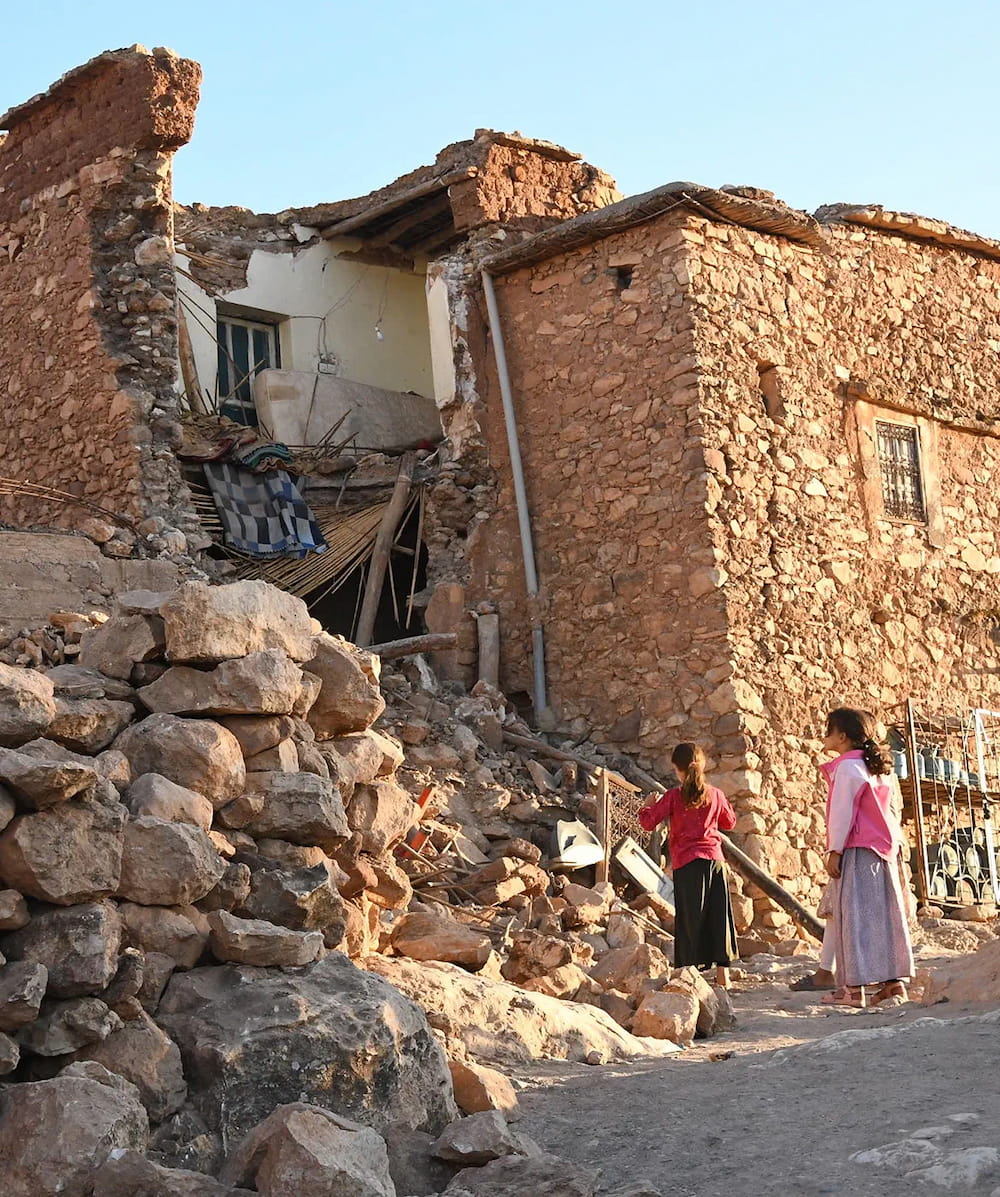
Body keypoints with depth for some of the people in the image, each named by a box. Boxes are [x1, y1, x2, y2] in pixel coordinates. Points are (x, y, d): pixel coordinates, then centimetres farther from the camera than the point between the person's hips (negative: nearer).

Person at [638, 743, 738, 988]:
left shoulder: (674, 796, -5)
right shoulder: (715, 795, 5)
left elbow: (648, 823, -4)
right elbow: (730, 822, 20)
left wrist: (647, 806, 16)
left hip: (687, 861, -3)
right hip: (714, 858, 3)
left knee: (689, 918, 1)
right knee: (718, 915, 9)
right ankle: (722, 970, 11)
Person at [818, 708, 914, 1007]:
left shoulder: (847, 767, -9)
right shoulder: (880, 768, 17)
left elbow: (842, 812, -14)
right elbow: (892, 811, 18)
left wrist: (834, 851, -12)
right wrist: (896, 845, 19)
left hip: (857, 850, -9)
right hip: (884, 849, 9)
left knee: (854, 915, -8)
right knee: (885, 914, 9)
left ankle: (854, 988, -10)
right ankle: (894, 981, 8)